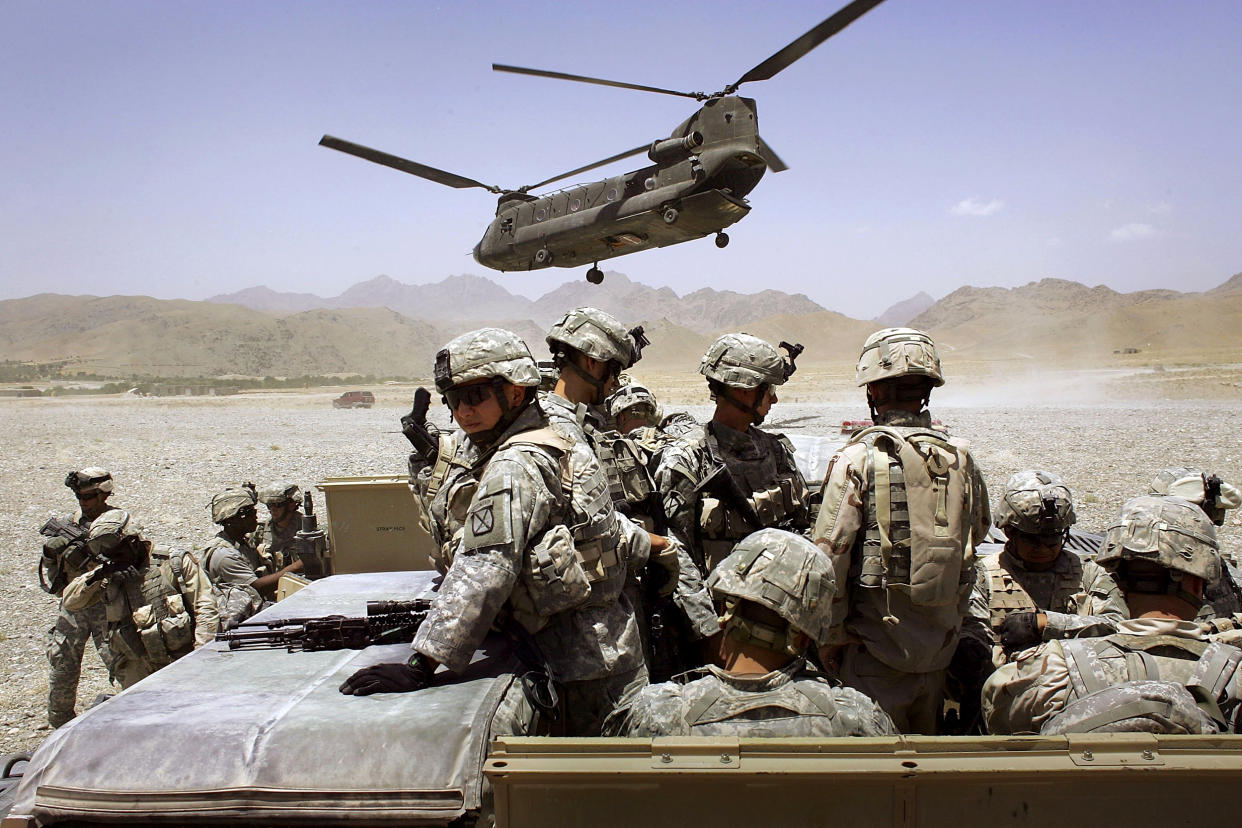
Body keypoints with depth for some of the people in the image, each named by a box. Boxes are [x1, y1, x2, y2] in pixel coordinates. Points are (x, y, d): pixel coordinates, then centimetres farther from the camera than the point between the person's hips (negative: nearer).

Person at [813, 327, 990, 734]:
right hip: (940, 643, 5)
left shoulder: (858, 458, -15)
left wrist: (833, 635, -7)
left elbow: (830, 555, -16)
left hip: (877, 643, -5)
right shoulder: (960, 457, 0)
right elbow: (978, 532, 13)